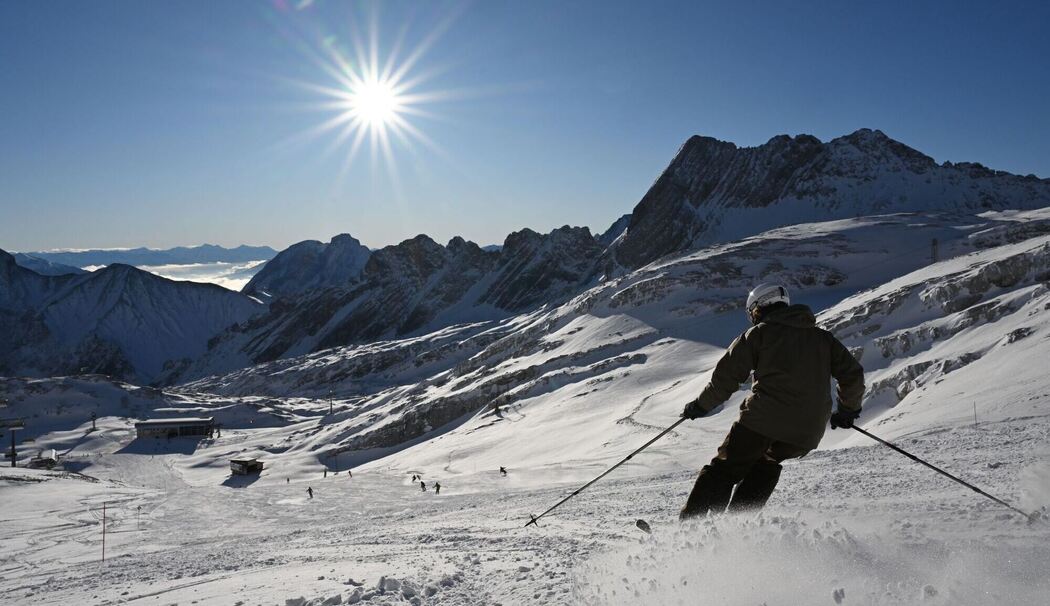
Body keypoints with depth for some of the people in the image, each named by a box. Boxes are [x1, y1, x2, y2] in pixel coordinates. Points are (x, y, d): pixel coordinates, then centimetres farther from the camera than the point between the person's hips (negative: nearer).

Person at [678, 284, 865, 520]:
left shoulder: (758, 333, 6)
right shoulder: (822, 337, 20)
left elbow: (726, 376, 1)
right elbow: (853, 374, 16)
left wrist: (700, 405, 13)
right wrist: (849, 409, 32)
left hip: (764, 419, -4)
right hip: (808, 433, 5)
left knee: (725, 468, 7)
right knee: (766, 464, 28)